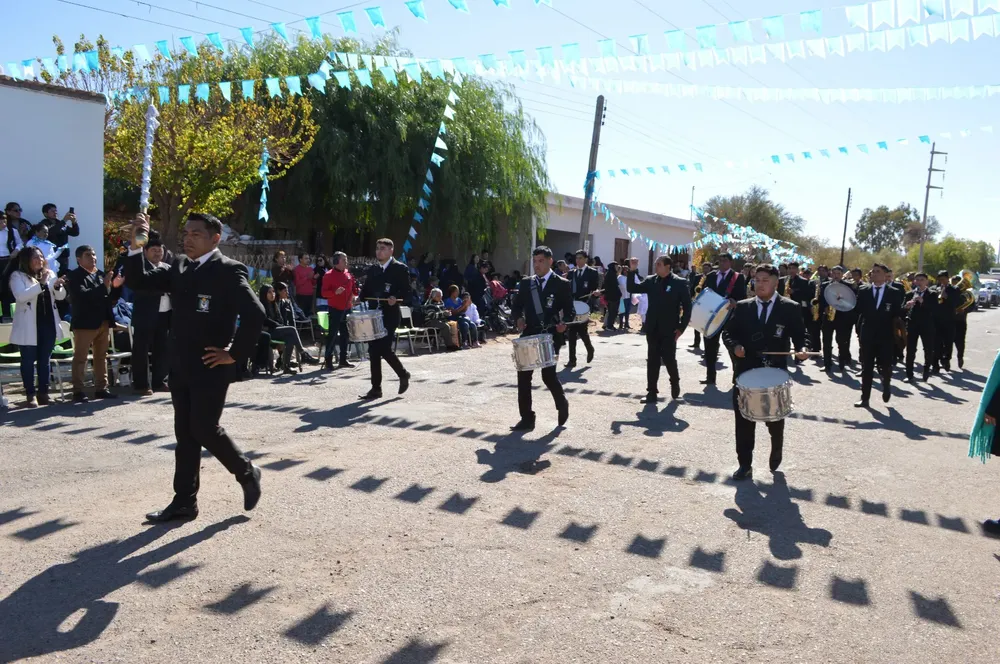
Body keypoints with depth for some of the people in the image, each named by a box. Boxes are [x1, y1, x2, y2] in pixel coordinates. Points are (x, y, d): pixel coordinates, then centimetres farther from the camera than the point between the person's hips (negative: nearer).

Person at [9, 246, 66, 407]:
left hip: (48, 323, 4)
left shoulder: (49, 274, 11)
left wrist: (57, 286, -13)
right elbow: (21, 296, -19)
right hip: (28, 326, -4)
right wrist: (41, 284, -26)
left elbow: (61, 296, 8)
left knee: (44, 360, 9)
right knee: (28, 361, 2)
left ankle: (43, 393, 14)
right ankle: (30, 395, 6)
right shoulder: (17, 276, -3)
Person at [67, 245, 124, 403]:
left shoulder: (101, 274, 15)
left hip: (103, 322, 7)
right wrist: (104, 286, -26)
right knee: (80, 358, -2)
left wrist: (116, 287, -4)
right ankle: (78, 391, -1)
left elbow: (111, 299, 14)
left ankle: (101, 388, 17)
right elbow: (83, 296, -21)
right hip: (85, 323, -6)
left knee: (102, 357, 11)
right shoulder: (74, 276, -4)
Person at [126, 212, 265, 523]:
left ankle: (247, 473, 19)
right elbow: (139, 280, 8)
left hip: (211, 367, -7)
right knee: (185, 433, 10)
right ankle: (184, 502, 19)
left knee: (204, 429, -5)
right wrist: (136, 244, -4)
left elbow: (255, 314, -22)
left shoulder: (228, 271, -12)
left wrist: (235, 354, -18)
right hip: (181, 366, 7)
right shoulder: (179, 267, 11)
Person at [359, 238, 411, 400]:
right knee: (374, 350, 4)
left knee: (384, 349, -12)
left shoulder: (400, 268, -2)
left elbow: (406, 290, -7)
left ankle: (403, 375, 15)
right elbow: (365, 291, 18)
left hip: (389, 315, -6)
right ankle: (376, 388, 10)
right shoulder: (372, 270, 16)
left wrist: (396, 298, -25)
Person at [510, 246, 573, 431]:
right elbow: (516, 306, 12)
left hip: (551, 337, -4)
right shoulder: (525, 283, 9)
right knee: (523, 376, 0)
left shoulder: (562, 284, -2)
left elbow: (569, 311, -2)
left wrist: (563, 323, -22)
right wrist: (519, 318, -9)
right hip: (529, 336, 4)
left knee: (548, 375, -5)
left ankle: (562, 404, 26)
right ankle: (527, 418, 8)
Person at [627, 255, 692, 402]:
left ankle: (675, 382, 29)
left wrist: (681, 327, -10)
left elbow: (687, 306, -5)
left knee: (669, 359, 1)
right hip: (652, 329, 4)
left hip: (669, 330, -4)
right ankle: (652, 392, 11)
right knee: (652, 361, 5)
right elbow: (632, 289, 4)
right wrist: (632, 271, -8)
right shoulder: (650, 281, 5)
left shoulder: (679, 283, -6)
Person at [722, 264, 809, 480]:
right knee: (743, 421, 2)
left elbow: (800, 335, 2)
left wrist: (801, 350, -19)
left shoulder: (790, 308, -1)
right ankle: (745, 465, 13)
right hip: (745, 373, 1)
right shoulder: (742, 307, 4)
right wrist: (735, 346, -15)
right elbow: (728, 332, 5)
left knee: (775, 421, 14)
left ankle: (776, 458, 40)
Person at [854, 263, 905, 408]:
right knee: (866, 368, 3)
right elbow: (857, 309, 0)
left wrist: (905, 308, -20)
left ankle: (886, 385, 34)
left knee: (885, 366, 1)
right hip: (868, 334, 1)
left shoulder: (894, 293, 2)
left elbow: (898, 313, -2)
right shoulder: (863, 291, 6)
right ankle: (865, 398, 8)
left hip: (886, 335, -1)